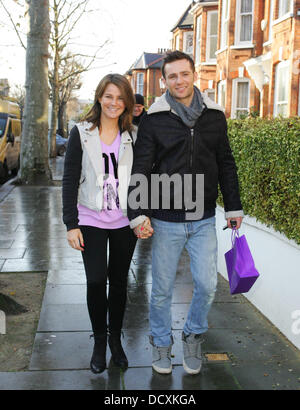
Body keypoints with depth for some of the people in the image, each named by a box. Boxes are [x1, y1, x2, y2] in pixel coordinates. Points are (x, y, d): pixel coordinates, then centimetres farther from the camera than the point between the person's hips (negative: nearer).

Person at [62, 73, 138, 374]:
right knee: (95, 281, -2)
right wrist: (71, 223, -7)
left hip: (124, 222, 2)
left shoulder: (133, 136, 5)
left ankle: (115, 338, 28)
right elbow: (70, 180, -2)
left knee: (118, 282, 10)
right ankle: (99, 341, 19)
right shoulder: (82, 133, -1)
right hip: (91, 220, -1)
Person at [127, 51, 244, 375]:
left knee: (207, 285, 4)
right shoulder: (153, 120, -5)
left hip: (204, 220, 2)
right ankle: (161, 343, 32)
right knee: (162, 289, 9)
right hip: (165, 221, -2)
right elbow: (139, 171, -6)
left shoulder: (214, 116, 5)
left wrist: (233, 208, 11)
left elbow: (226, 165, 12)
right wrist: (138, 214, -15)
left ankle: (193, 336, 31)